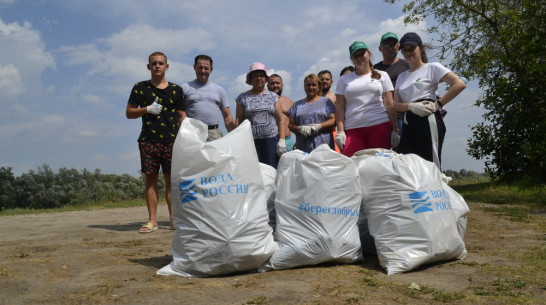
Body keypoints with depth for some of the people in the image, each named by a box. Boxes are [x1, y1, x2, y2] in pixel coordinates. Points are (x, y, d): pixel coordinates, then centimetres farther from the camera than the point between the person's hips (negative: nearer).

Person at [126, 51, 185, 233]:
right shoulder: (140, 88, 11)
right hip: (148, 141, 1)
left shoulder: (176, 90, 11)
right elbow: (129, 113, 11)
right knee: (150, 179, 1)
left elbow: (181, 116, 10)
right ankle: (152, 220, 7)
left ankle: (173, 218, 8)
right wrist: (147, 109, -7)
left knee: (171, 180, 0)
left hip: (171, 141, 0)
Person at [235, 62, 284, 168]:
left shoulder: (273, 96, 13)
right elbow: (238, 121, 7)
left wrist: (282, 139, -1)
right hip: (250, 141, -1)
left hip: (271, 139, 1)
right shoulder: (242, 98, 10)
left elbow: (280, 120, 9)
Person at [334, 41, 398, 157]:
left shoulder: (382, 75, 17)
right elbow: (340, 107, 10)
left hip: (380, 125, 0)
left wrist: (395, 130, 3)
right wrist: (340, 131, -1)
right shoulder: (344, 79, 18)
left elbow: (389, 104, 11)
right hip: (352, 129, 0)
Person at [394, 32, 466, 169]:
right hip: (409, 124, 5)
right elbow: (396, 104, 12)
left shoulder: (432, 68, 8)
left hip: (428, 121, -5)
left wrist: (438, 104, -8)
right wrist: (412, 106, -9)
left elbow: (460, 84, -4)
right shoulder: (402, 77, 24)